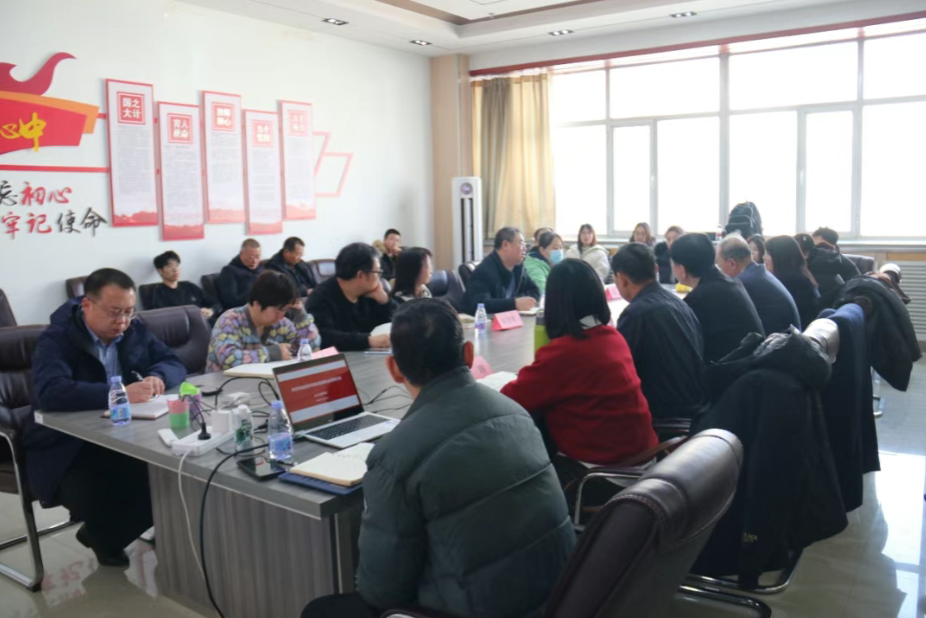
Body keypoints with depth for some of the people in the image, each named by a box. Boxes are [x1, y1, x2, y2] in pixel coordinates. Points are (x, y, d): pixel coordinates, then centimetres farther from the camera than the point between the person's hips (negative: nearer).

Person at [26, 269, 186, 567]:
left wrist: (159, 377, -19)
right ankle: (101, 533, 10)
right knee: (101, 498, -32)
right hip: (66, 449, -5)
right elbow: (50, 393, -32)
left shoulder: (135, 330, 4)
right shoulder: (57, 340, -15)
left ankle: (104, 538, 11)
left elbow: (174, 363, 6)